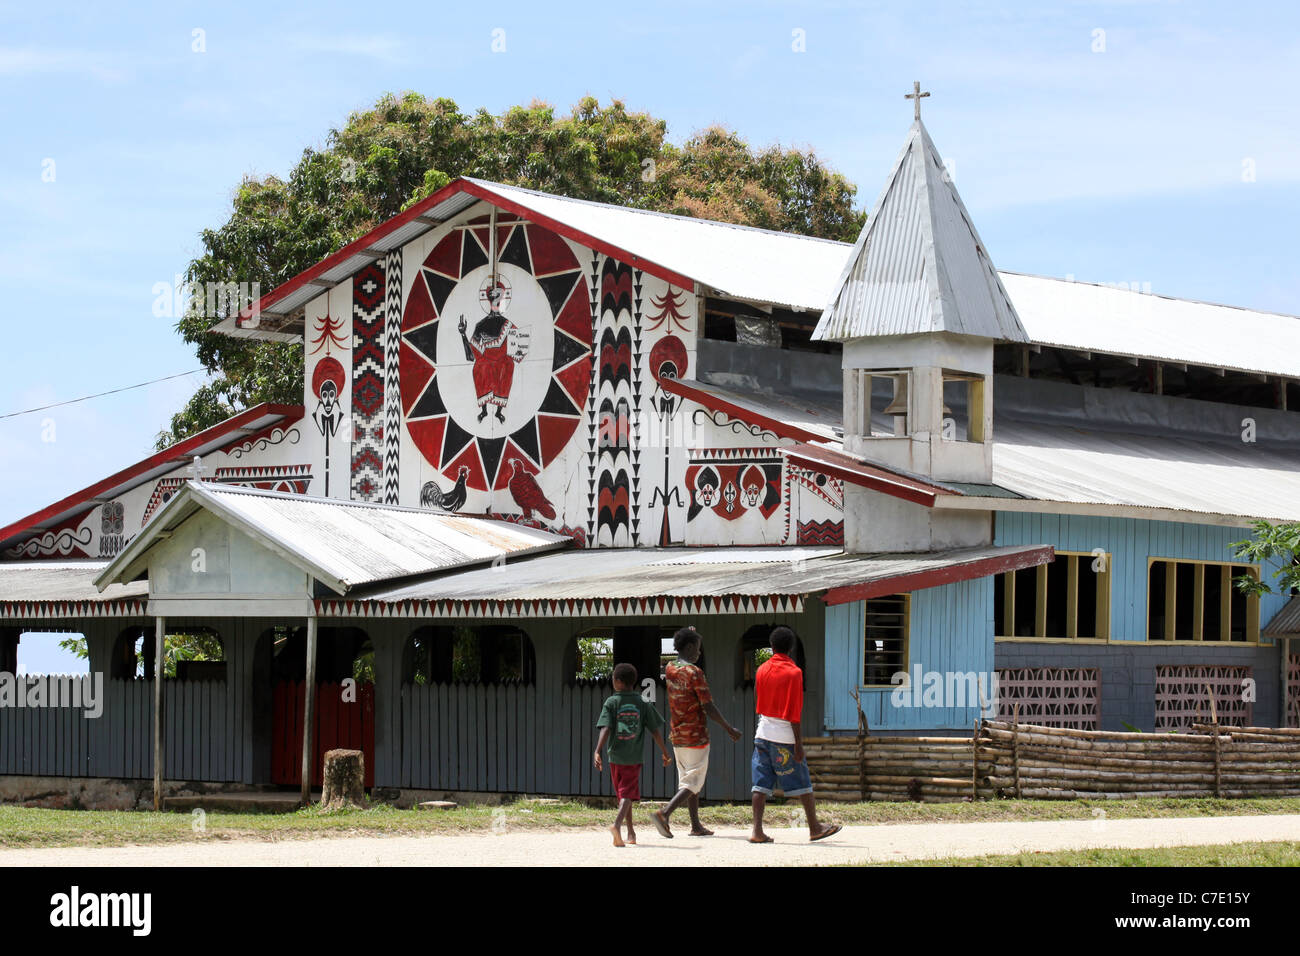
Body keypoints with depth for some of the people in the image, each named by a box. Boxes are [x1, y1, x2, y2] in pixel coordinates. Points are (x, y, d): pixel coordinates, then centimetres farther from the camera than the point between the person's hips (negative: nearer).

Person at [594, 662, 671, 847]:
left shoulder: (611, 703, -3)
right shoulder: (643, 704, 1)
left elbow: (605, 729, -15)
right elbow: (655, 730, 3)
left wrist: (597, 752, -22)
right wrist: (665, 753, 13)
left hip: (616, 757, 0)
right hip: (634, 757, 0)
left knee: (623, 794, 15)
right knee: (627, 794, -4)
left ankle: (631, 832, 22)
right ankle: (617, 824, -30)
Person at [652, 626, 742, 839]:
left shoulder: (669, 670, 5)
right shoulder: (694, 673, -18)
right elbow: (708, 707, -18)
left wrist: (691, 637, 26)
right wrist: (729, 729, -8)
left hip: (677, 735, 8)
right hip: (696, 736, -8)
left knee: (688, 779, 15)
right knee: (693, 783, -5)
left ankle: (696, 825, 18)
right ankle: (664, 813, -21)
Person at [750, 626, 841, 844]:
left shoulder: (762, 670, 6)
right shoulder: (794, 672, -10)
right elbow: (795, 712, -13)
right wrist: (798, 742, -11)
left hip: (763, 733, 5)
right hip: (785, 736, -5)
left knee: (761, 784, 2)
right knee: (803, 784, 7)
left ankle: (757, 831, -6)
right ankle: (814, 827, 15)